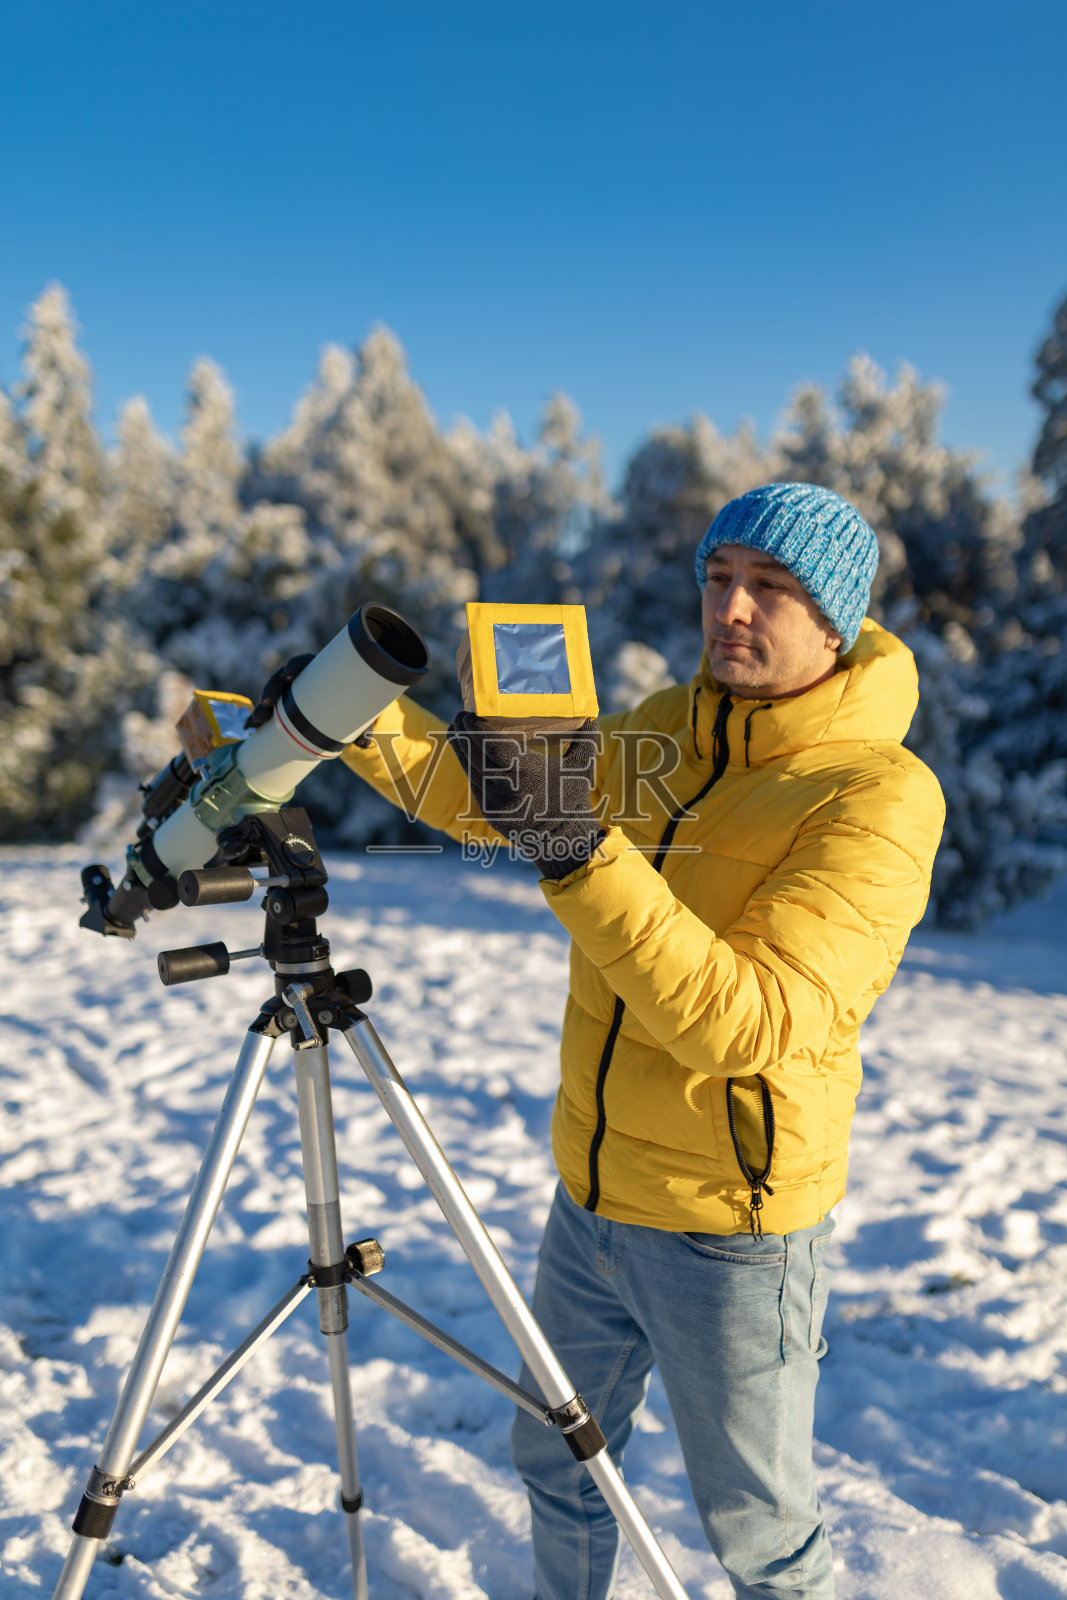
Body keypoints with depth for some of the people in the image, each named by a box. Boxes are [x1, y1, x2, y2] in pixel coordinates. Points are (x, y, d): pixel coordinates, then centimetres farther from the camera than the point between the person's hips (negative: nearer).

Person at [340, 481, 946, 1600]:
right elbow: (493, 799, 3)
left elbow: (745, 1021, -31)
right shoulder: (669, 729, 1)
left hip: (731, 1231, -6)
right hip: (592, 1194, 7)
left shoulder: (876, 795, -21)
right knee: (556, 1463, 26)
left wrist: (582, 852, -37)